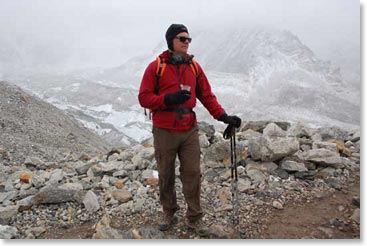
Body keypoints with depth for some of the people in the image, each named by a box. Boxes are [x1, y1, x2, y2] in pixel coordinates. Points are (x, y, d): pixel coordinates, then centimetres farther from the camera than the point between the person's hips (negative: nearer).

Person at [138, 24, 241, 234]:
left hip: (190, 130, 2)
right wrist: (168, 99, -22)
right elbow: (144, 97, -6)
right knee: (165, 175, 10)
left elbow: (207, 96, 7)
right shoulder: (156, 67, -4)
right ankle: (169, 213, 30)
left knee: (193, 173, 3)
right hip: (164, 132, -2)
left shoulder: (194, 67, 6)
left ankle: (195, 217, 18)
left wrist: (224, 116, -4)